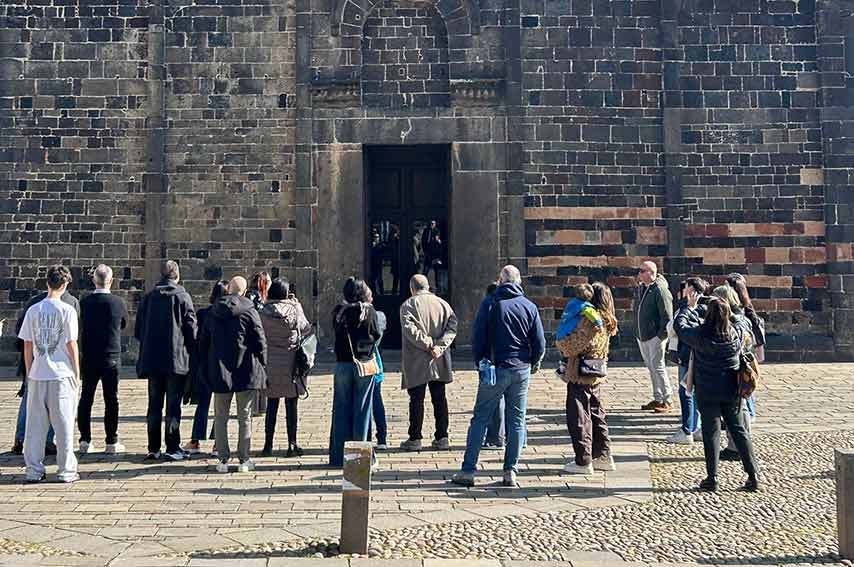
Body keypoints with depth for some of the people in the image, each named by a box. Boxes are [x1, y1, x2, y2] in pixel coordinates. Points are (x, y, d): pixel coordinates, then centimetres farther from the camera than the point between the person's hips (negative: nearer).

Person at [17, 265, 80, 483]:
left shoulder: (33, 310, 3)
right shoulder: (67, 310, -7)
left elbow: (27, 346, 6)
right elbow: (71, 345, -6)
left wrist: (29, 373, 15)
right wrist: (77, 373, 2)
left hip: (37, 375, 3)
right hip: (62, 375, -3)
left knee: (35, 425, 10)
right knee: (63, 424, 3)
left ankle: (34, 471, 14)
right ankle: (66, 471, 7)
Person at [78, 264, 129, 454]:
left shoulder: (84, 302, -4)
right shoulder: (118, 302, -9)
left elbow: (81, 326, 7)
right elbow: (124, 324, 8)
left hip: (89, 358, 2)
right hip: (111, 357, -2)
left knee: (86, 399, 10)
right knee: (111, 400, 4)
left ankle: (85, 441, 11)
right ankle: (111, 442, 6)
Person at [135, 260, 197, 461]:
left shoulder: (148, 297, 5)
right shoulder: (182, 297, -7)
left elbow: (138, 329, 8)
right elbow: (191, 327, -8)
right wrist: (192, 350, 3)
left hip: (152, 359, 4)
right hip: (177, 359, -4)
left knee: (154, 406, 11)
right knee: (173, 405, 1)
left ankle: (153, 448, 13)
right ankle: (172, 448, 2)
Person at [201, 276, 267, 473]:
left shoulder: (213, 312, 5)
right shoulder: (249, 311, -8)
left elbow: (203, 341, 10)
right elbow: (260, 341, -11)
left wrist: (207, 369, 17)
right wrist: (261, 366, 2)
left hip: (219, 373, 3)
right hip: (246, 372, -3)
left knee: (220, 417, 12)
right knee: (245, 416, 7)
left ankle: (223, 460, 10)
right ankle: (244, 460, 9)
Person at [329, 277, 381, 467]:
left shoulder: (339, 311, -4)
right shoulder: (369, 311, -6)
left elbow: (337, 331, 0)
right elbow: (376, 335, 2)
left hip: (343, 364, 1)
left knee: (341, 409, 8)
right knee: (362, 409, 6)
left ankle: (339, 455, 11)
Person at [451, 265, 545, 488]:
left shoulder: (490, 304, -4)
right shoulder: (530, 306, 3)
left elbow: (478, 338, -4)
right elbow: (540, 342, 2)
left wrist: (480, 363, 10)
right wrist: (534, 363, 19)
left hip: (495, 369, -2)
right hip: (521, 371, 2)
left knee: (480, 419, 3)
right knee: (516, 421, 9)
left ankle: (468, 471, 2)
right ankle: (510, 472, 8)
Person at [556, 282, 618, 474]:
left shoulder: (589, 319, -19)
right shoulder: (606, 321, 9)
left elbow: (572, 346, -19)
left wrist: (560, 343, 0)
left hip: (580, 376, -9)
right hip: (597, 376, 9)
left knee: (579, 418, 0)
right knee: (596, 415, 18)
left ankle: (583, 462, 5)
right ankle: (604, 457, 24)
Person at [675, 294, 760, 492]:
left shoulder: (700, 335, -15)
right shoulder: (736, 334, -7)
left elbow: (679, 324, 0)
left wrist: (689, 306, 15)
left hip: (707, 392, -3)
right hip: (731, 391, 3)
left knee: (711, 432, 4)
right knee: (738, 430, 12)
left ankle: (712, 478, 5)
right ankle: (753, 475, 13)